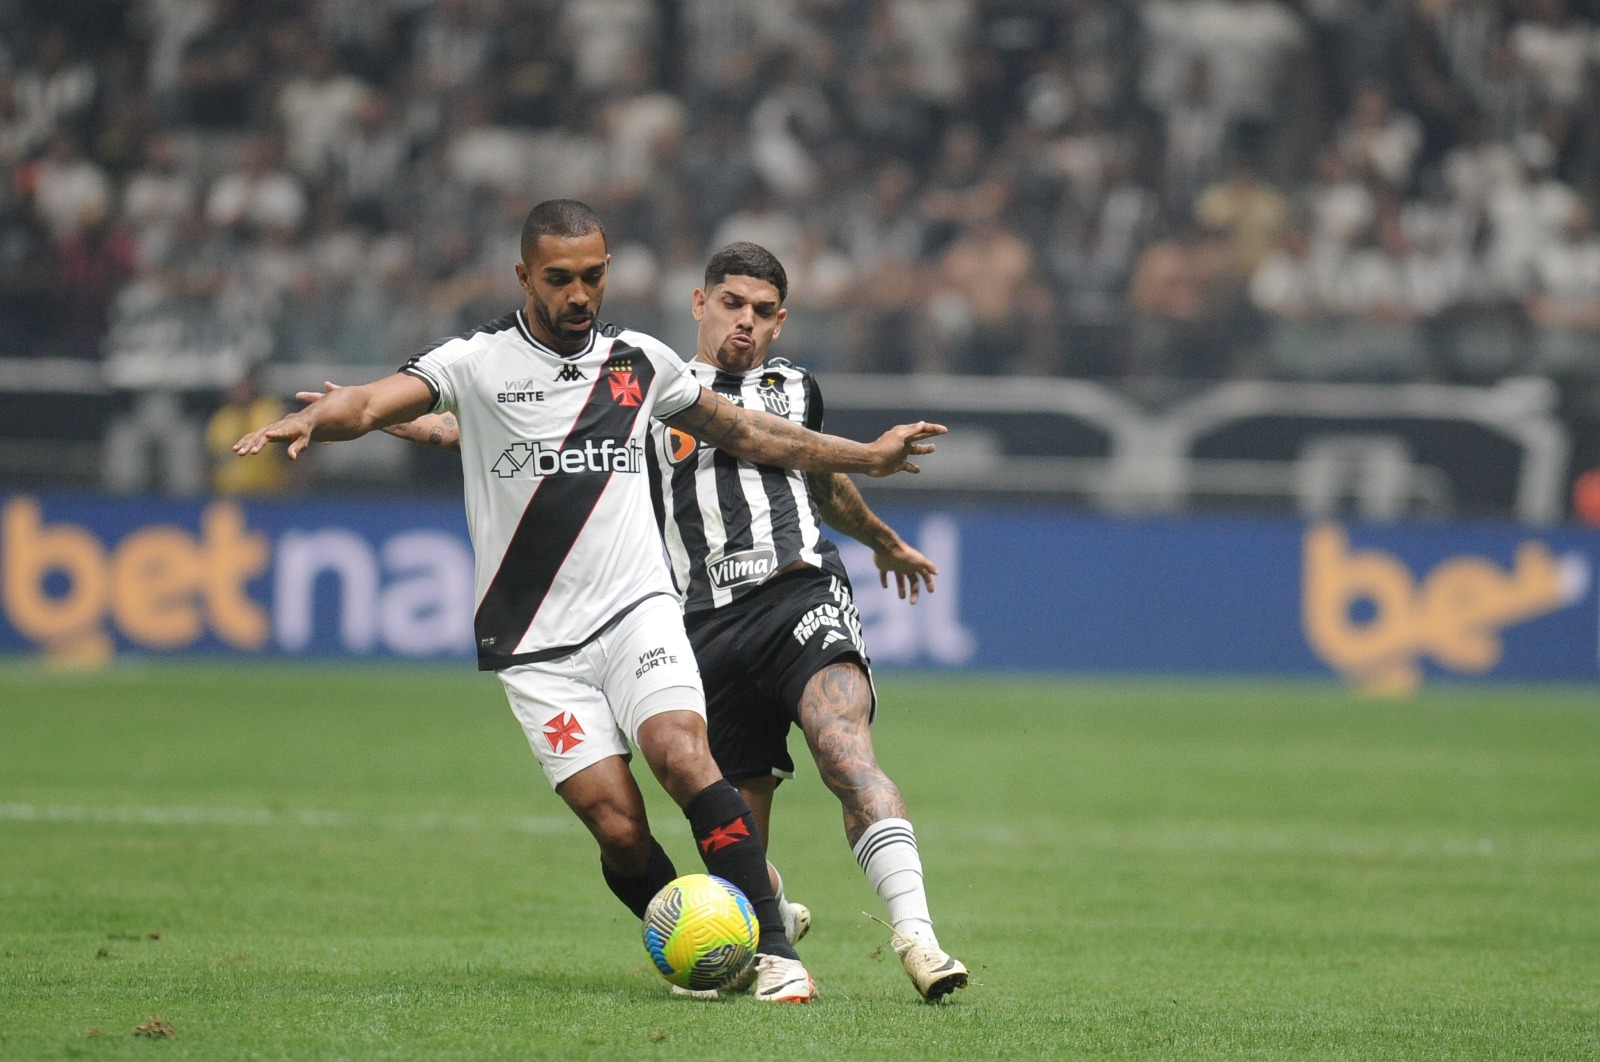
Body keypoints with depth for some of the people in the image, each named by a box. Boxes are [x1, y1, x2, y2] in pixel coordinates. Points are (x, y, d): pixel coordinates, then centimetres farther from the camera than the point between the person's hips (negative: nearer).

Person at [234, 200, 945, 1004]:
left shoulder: (640, 361, 9)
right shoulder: (477, 362, -3)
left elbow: (742, 432, 24)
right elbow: (376, 403, -19)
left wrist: (864, 456, 26)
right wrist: (308, 420, -40)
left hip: (636, 610, 2)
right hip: (534, 644, -1)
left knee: (682, 756, -24)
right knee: (617, 826, -13)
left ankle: (772, 951, -21)